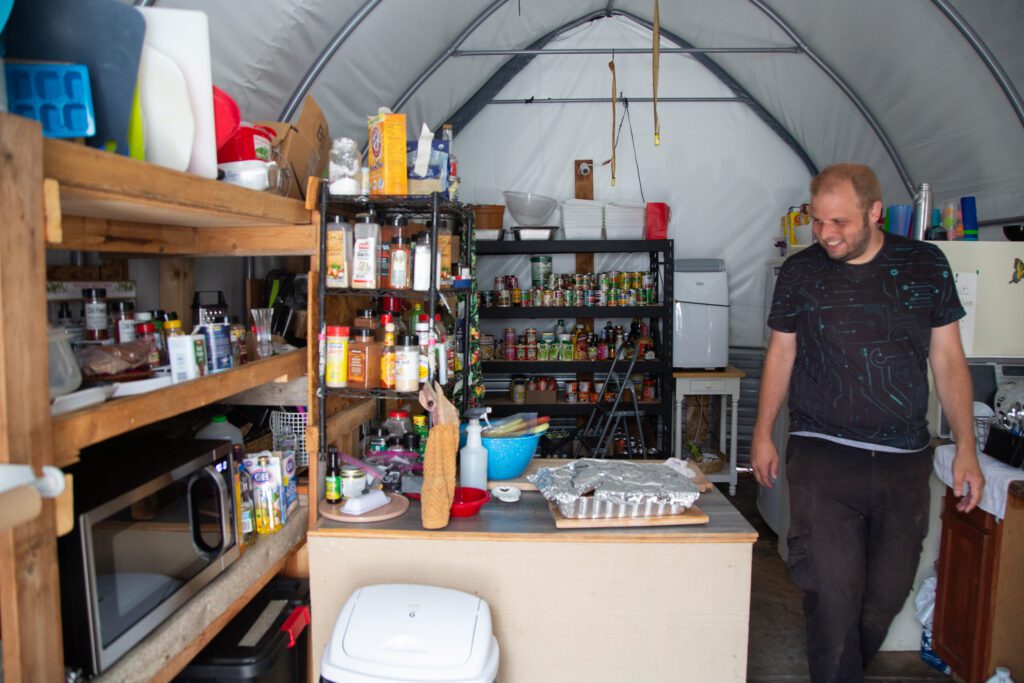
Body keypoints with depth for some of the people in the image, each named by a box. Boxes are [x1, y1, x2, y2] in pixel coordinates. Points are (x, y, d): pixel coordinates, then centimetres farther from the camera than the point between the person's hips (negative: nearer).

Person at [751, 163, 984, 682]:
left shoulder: (926, 265, 3)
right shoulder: (800, 272, 1)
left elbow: (948, 361, 6)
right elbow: (780, 355, 7)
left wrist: (966, 448, 2)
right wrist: (762, 433, 4)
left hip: (905, 459, 2)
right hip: (822, 458, -2)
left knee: (889, 592, 12)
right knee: (833, 592, -4)